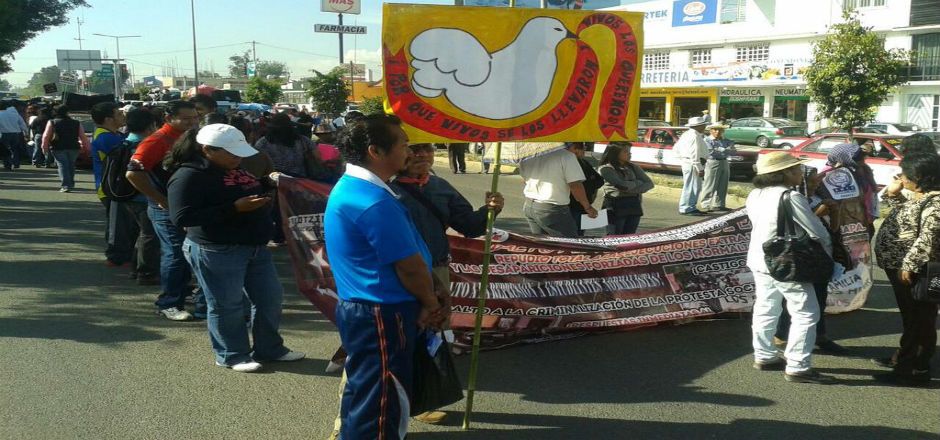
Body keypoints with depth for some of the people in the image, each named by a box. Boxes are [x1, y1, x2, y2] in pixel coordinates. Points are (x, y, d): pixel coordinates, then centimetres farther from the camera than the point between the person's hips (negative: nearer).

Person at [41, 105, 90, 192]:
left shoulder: (52, 123, 1)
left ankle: (66, 185, -14)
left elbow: (46, 136, -3)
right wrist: (86, 146, 11)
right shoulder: (76, 123, 6)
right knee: (71, 166, 17)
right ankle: (71, 184, 27)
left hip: (59, 148, -2)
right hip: (73, 148, 2)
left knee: (62, 165, -2)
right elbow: (83, 137, 5)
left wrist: (45, 147, 3)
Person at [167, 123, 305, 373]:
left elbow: (256, 192, 29)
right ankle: (231, 355, 22)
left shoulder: (237, 169, 10)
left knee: (270, 298, 13)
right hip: (215, 251, -8)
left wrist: (266, 196, 5)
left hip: (255, 247, 8)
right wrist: (235, 208, -25)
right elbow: (181, 218, -23)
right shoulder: (189, 176, -14)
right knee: (227, 305, 3)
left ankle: (269, 349, 29)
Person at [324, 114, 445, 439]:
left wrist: (424, 302, 10)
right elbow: (410, 266, -19)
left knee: (364, 391, 23)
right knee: (380, 402, 2)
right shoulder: (375, 202, -24)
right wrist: (430, 303, 0)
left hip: (361, 308, 10)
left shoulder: (349, 188, 10)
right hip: (382, 315, -10)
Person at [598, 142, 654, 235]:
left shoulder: (632, 167, 14)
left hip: (634, 206, 6)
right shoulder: (605, 169, -5)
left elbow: (649, 183, 7)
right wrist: (638, 183, 2)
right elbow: (622, 185, -16)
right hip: (616, 207, -5)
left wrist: (634, 190, -11)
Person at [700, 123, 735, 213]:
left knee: (722, 186, 8)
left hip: (724, 164, 6)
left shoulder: (725, 141, 15)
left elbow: (734, 151, 5)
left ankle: (718, 204, 16)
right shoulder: (707, 140, -2)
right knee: (710, 186, -6)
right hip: (713, 163, -6)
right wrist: (726, 151, -7)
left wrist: (719, 150, -10)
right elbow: (711, 152, -16)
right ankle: (706, 205, -3)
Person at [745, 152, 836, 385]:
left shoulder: (755, 195, 4)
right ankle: (797, 368, 2)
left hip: (759, 261, 8)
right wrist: (827, 254, 5)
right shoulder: (791, 197, -19)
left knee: (765, 309, 19)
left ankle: (764, 356, 29)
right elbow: (817, 233, -14)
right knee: (806, 314, 0)